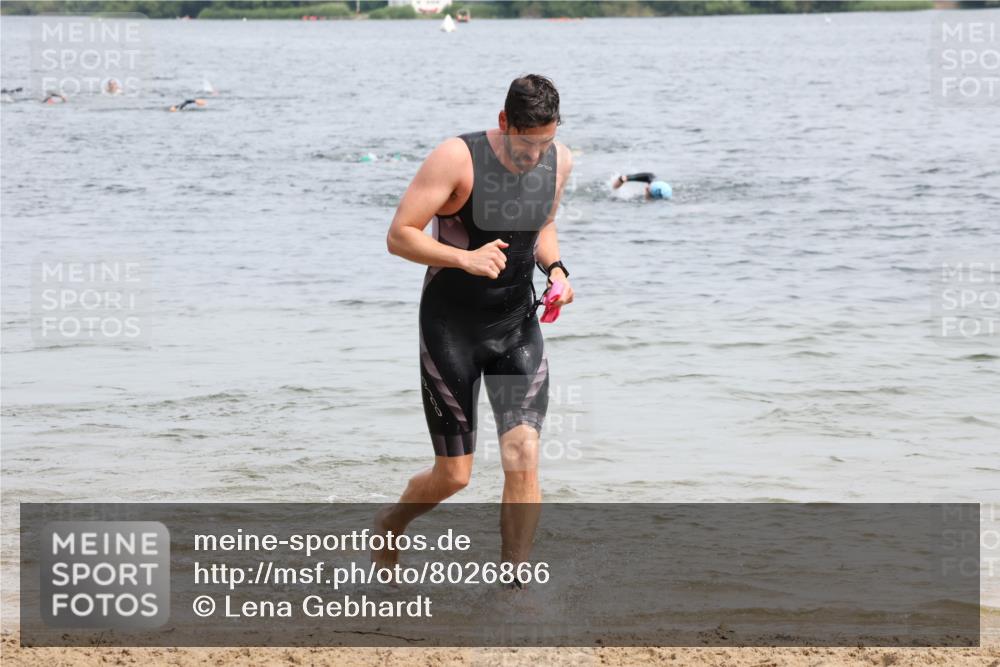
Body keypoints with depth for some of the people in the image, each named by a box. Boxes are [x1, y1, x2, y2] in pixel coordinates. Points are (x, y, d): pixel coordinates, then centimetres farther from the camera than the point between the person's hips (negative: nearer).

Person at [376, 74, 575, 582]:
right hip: (450, 328, -4)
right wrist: (465, 259, -33)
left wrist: (554, 268, -2)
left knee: (523, 460, -11)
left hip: (517, 326, 4)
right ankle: (390, 523, 35)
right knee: (454, 476, 2)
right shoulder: (456, 159, -19)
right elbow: (399, 236, -19)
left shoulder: (559, 162, -2)